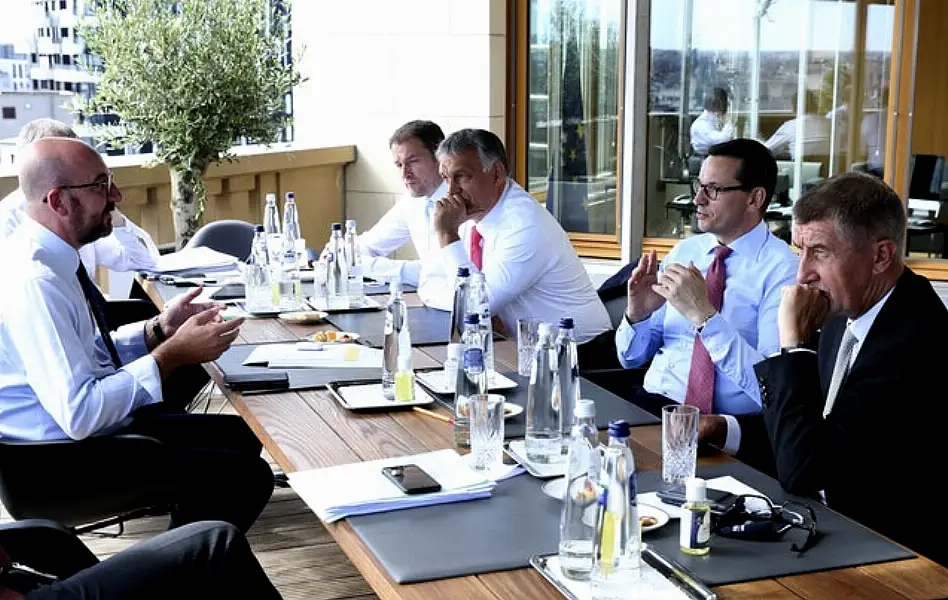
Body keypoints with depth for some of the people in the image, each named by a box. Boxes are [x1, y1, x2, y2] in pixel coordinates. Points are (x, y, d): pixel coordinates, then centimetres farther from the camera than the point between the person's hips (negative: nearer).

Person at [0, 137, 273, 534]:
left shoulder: (50, 258, 4)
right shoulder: (33, 281, -26)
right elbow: (78, 414, -30)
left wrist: (159, 329, -2)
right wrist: (173, 354, -23)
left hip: (93, 422, 10)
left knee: (241, 436, 15)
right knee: (247, 476, -14)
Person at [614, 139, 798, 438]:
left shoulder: (782, 269, -7)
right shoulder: (683, 251, 10)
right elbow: (631, 358, 14)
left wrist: (703, 314, -24)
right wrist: (637, 314, -8)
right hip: (649, 400, 6)